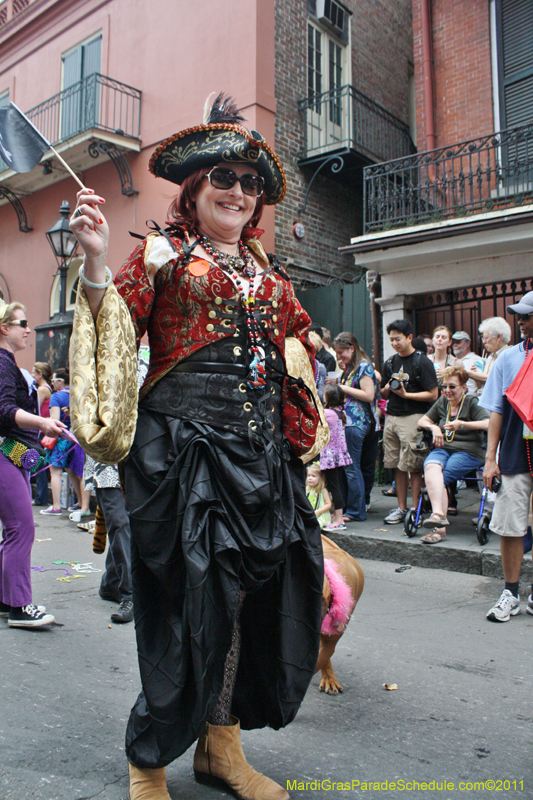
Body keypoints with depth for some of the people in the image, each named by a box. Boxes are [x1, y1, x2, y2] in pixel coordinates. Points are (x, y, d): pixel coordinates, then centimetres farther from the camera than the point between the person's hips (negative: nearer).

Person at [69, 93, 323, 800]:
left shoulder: (267, 270, 20)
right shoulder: (165, 252, 5)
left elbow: (298, 341, 30)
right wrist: (94, 263, -19)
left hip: (261, 444, 6)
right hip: (185, 441, -5)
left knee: (255, 586, 6)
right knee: (193, 589, -3)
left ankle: (222, 741, 26)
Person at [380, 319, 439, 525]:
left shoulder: (422, 362, -3)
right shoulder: (390, 363, 16)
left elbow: (433, 394, -8)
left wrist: (406, 394, -15)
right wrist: (388, 389, 0)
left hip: (414, 417, -6)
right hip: (391, 417, 6)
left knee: (413, 466, -6)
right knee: (397, 465, 7)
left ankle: (416, 509, 3)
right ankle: (401, 508, 16)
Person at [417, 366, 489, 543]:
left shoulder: (472, 402, 4)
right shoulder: (442, 401, 21)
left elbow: (489, 424, -11)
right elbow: (422, 421, 23)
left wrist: (462, 424, -19)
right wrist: (434, 427, 1)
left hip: (468, 451, -4)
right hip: (443, 448, 4)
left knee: (440, 477, -29)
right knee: (431, 466, -32)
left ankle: (439, 527, -29)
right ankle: (439, 514, -45)